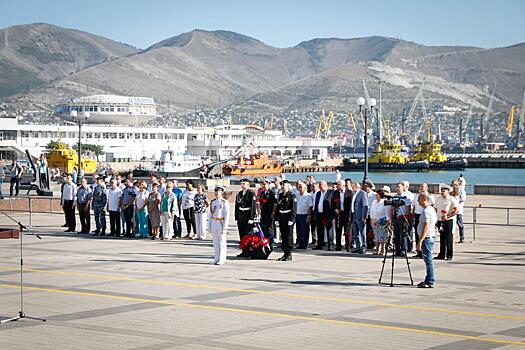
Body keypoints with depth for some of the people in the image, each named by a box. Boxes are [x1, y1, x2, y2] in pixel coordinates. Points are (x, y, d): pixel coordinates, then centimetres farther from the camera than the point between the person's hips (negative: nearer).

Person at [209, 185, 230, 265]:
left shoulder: (225, 202, -7)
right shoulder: (213, 202, 10)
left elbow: (227, 216, -10)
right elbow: (210, 214, 14)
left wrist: (225, 227, -15)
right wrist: (209, 226, 9)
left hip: (221, 224, -5)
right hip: (214, 224, 5)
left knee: (222, 242, -2)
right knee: (215, 242, 8)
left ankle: (221, 260, 1)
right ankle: (216, 259, 13)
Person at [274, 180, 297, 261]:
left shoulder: (292, 196, -5)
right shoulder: (280, 196, 14)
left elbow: (294, 209, -10)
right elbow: (277, 208, 16)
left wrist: (291, 220, -17)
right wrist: (276, 219, 10)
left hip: (288, 218, -6)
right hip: (281, 219, 6)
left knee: (289, 236, -4)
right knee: (283, 236, 8)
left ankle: (289, 254, 0)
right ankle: (285, 253, 14)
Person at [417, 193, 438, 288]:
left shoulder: (426, 211, -18)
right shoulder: (432, 209, 14)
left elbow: (426, 227, -24)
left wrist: (420, 241, -25)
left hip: (427, 238, -10)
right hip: (431, 237, 10)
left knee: (428, 259, -7)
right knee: (428, 259, 15)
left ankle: (430, 282, -6)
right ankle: (428, 280, 21)